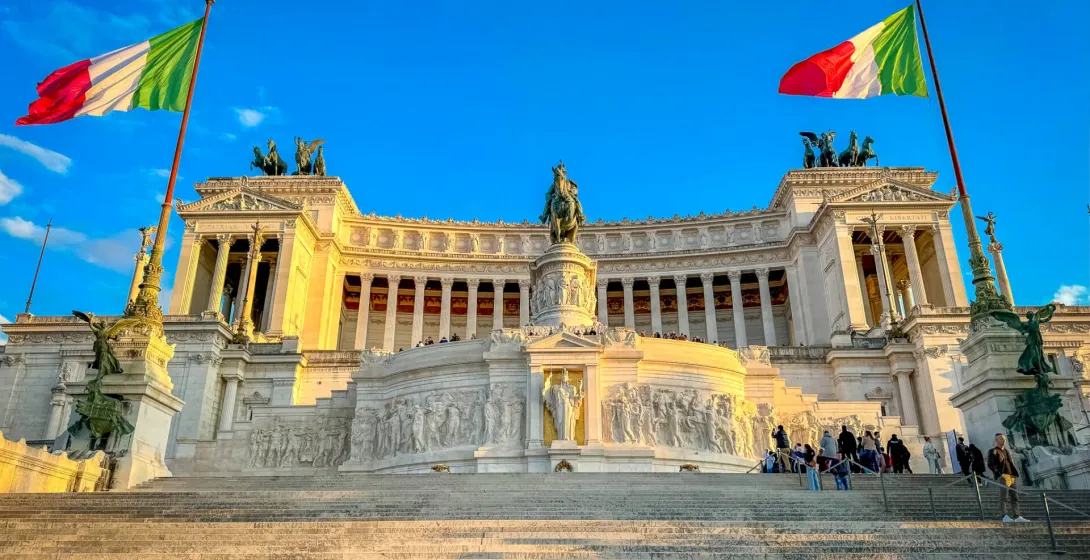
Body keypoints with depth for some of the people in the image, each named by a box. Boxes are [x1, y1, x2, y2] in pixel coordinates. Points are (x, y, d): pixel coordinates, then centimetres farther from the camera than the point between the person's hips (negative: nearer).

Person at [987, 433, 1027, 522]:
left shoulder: (1007, 451, 24)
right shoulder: (993, 451, 1)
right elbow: (990, 465, -8)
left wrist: (1015, 473, 15)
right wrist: (999, 473, -19)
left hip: (1012, 477, 8)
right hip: (1002, 477, -7)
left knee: (1014, 497, 7)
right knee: (1003, 497, -14)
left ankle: (1017, 516, 10)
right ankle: (1005, 516, -20)